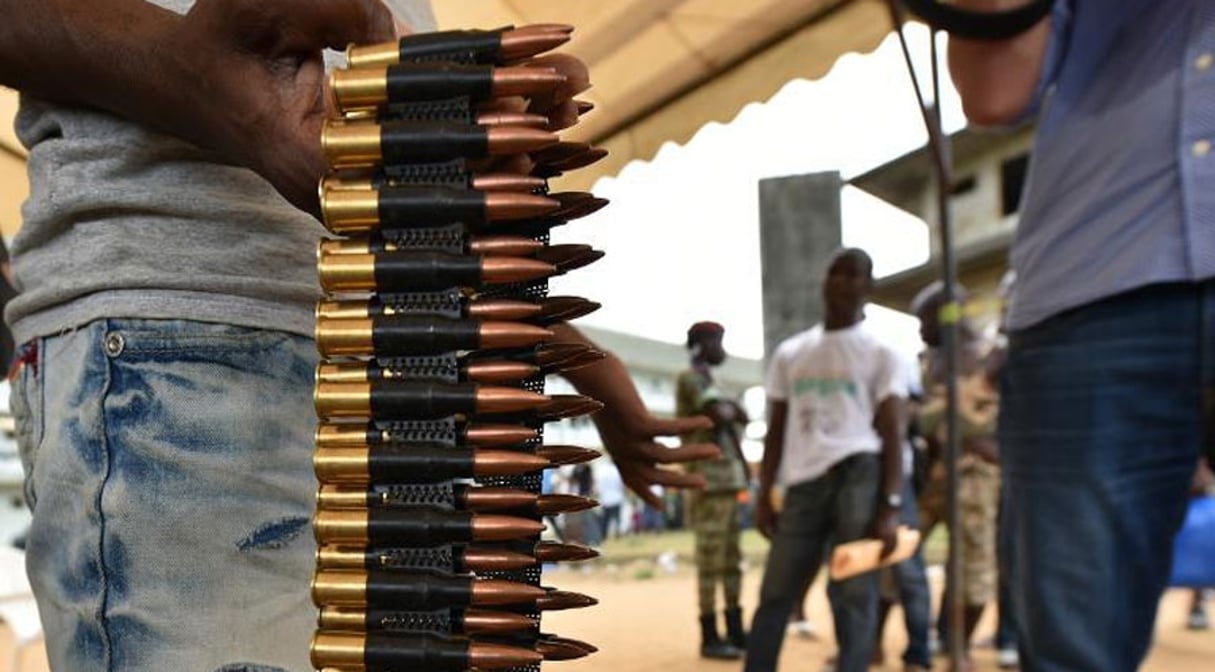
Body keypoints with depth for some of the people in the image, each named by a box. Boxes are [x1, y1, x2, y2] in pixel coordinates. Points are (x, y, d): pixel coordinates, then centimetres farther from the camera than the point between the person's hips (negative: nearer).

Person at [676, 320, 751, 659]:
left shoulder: (709, 382, 22)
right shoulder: (690, 377, -7)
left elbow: (736, 420, 22)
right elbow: (719, 415, -19)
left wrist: (730, 409, 1)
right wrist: (733, 409, 0)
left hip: (728, 478, 10)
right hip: (709, 480, -10)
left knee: (732, 557, 11)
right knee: (711, 559, -7)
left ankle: (735, 630, 17)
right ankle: (710, 636, -2)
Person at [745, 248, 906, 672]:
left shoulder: (880, 354, 6)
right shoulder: (789, 353, 17)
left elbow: (892, 435, 0)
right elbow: (776, 430, 18)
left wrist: (891, 505, -11)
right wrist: (764, 494, 10)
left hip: (858, 475, -3)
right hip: (804, 482, 3)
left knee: (854, 594, -4)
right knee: (775, 593, 3)